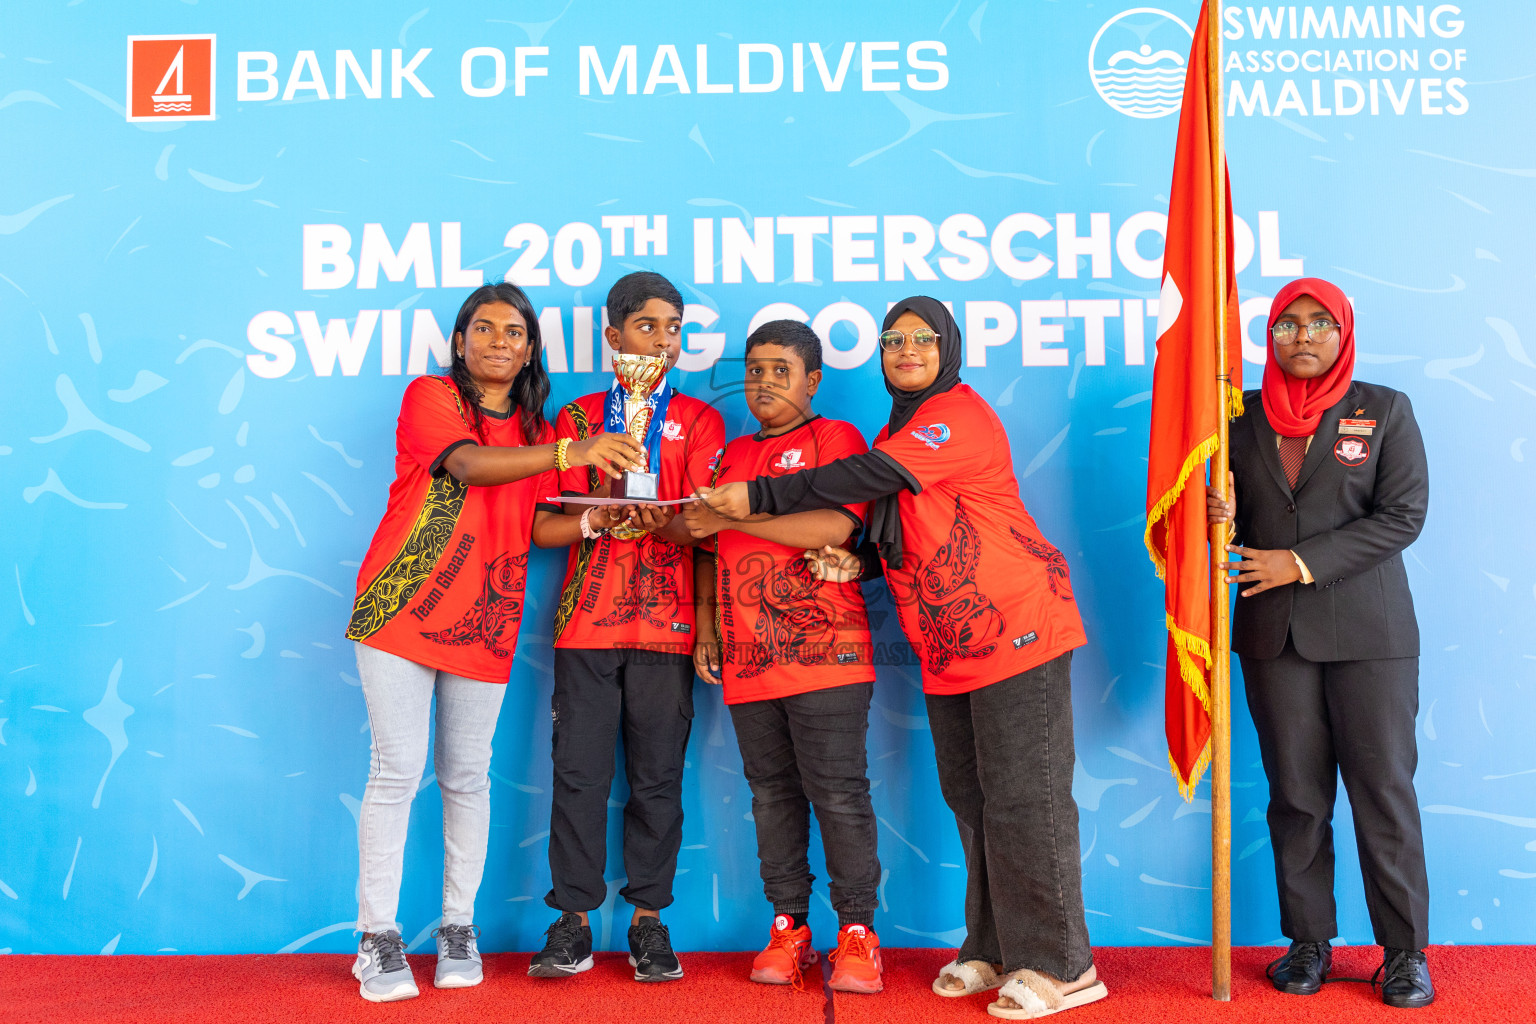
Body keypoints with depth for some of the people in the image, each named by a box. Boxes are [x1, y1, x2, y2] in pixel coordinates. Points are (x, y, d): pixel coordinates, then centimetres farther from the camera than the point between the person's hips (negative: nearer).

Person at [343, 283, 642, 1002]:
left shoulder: (536, 430, 13)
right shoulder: (430, 397, -2)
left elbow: (542, 525, 10)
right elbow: (469, 464, -22)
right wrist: (572, 452, -35)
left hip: (484, 621, 4)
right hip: (402, 607, -4)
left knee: (467, 778, 8)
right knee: (396, 770, -4)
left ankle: (458, 926, 21)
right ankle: (379, 938, 8)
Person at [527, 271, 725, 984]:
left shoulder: (698, 421, 10)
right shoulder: (575, 417, 13)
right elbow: (543, 528, 5)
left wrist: (658, 520, -23)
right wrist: (593, 521, -16)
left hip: (667, 624, 0)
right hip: (586, 622, 1)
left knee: (657, 776, 2)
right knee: (579, 771, -1)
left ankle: (648, 919, 14)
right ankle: (573, 921, 10)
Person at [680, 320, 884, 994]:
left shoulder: (835, 438, 2)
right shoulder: (731, 455, 20)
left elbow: (833, 527, -14)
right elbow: (709, 551, 23)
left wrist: (730, 515, -13)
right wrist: (705, 630, 13)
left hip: (824, 649, -5)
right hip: (747, 656, 5)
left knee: (839, 792, -4)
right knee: (773, 793, 8)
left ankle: (857, 930, 7)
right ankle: (789, 926, 18)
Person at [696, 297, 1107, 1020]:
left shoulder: (959, 413, -11)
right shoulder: (895, 432, 18)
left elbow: (868, 477, -22)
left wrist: (757, 497, -21)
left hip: (1016, 627, -9)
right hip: (948, 649, 9)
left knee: (1024, 797, -5)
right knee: (969, 798, 12)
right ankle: (995, 952, 24)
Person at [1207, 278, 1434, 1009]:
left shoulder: (1384, 409, 2)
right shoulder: (1244, 416, 8)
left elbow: (1404, 513, -7)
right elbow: (1234, 509, 14)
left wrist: (1302, 562, -14)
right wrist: (1221, 518, -11)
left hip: (1367, 631, -2)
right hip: (1273, 632, 2)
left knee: (1385, 789, 0)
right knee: (1296, 793, 7)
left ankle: (1405, 951, 13)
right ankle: (1308, 942, 18)